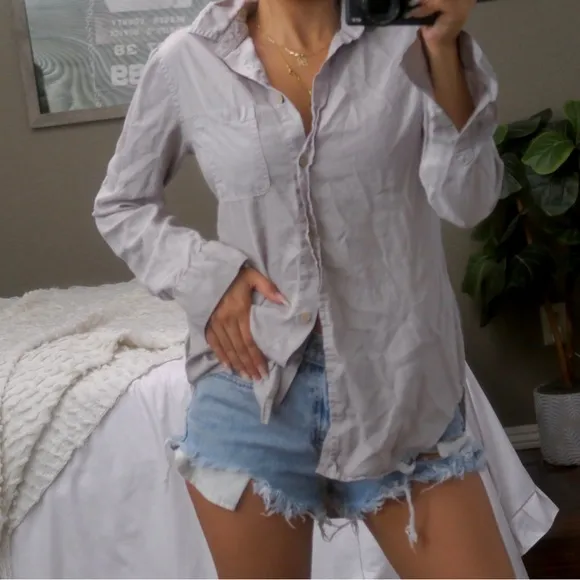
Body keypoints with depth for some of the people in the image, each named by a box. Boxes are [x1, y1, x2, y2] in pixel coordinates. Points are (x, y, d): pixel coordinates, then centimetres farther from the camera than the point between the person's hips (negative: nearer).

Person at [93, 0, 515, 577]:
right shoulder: (187, 60, -1)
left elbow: (466, 201, -5)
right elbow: (120, 205, 10)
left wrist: (444, 50, -14)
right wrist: (206, 276, -6)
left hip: (396, 375, 1)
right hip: (254, 382, 0)